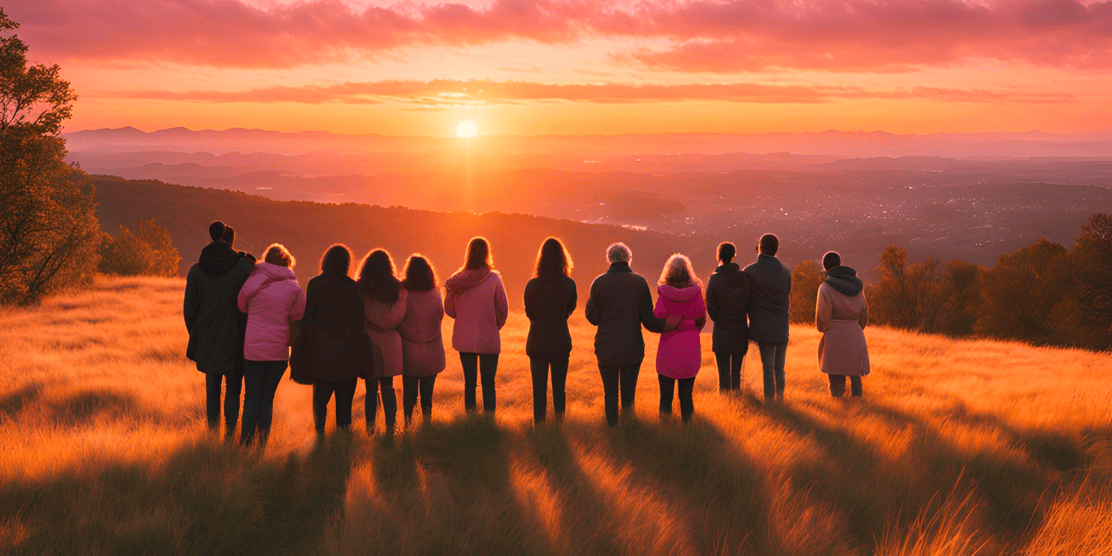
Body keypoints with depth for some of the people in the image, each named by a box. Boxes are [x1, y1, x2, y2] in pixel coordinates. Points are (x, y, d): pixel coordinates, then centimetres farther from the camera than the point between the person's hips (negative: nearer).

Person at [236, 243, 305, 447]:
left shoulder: (253, 282, -5)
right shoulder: (293, 287, -4)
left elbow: (241, 307, 9)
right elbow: (299, 317, 2)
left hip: (253, 349, -1)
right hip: (279, 350, 1)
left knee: (251, 397, 9)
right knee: (267, 397, 12)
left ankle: (246, 442, 6)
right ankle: (262, 443, 9)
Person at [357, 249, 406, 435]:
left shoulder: (360, 289, -5)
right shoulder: (397, 289, -1)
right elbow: (397, 315, -12)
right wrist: (382, 326, 0)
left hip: (369, 343, -1)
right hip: (390, 344, 1)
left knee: (371, 388, 7)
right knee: (388, 387, 9)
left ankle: (370, 428, 6)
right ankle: (390, 428, 6)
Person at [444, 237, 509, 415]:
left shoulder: (457, 281, -5)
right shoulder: (493, 278, -13)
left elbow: (449, 309, 5)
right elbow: (503, 310, -7)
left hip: (464, 339, 3)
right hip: (488, 340, -3)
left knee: (469, 383, 13)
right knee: (488, 384, 6)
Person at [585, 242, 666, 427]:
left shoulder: (599, 283, -5)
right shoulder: (639, 282, -5)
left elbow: (593, 318, 0)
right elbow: (648, 319, -4)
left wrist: (588, 302, 18)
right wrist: (665, 326, 13)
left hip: (606, 349, 0)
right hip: (632, 349, 0)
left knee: (610, 395, 11)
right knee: (629, 395, 10)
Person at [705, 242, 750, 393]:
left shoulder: (714, 279, -13)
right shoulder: (744, 278, -5)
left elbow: (710, 308, -10)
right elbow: (750, 304, 0)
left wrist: (720, 321, 8)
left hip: (721, 335, -3)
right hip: (740, 333, 3)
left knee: (723, 374, 5)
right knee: (737, 373, 12)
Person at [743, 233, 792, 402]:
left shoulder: (750, 271, -9)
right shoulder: (785, 271, 6)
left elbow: (746, 301, -3)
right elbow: (788, 299, 14)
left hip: (763, 329, -4)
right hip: (782, 328, 4)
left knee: (768, 369, -2)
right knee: (779, 369, 13)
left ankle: (768, 400, 0)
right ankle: (780, 398, 18)